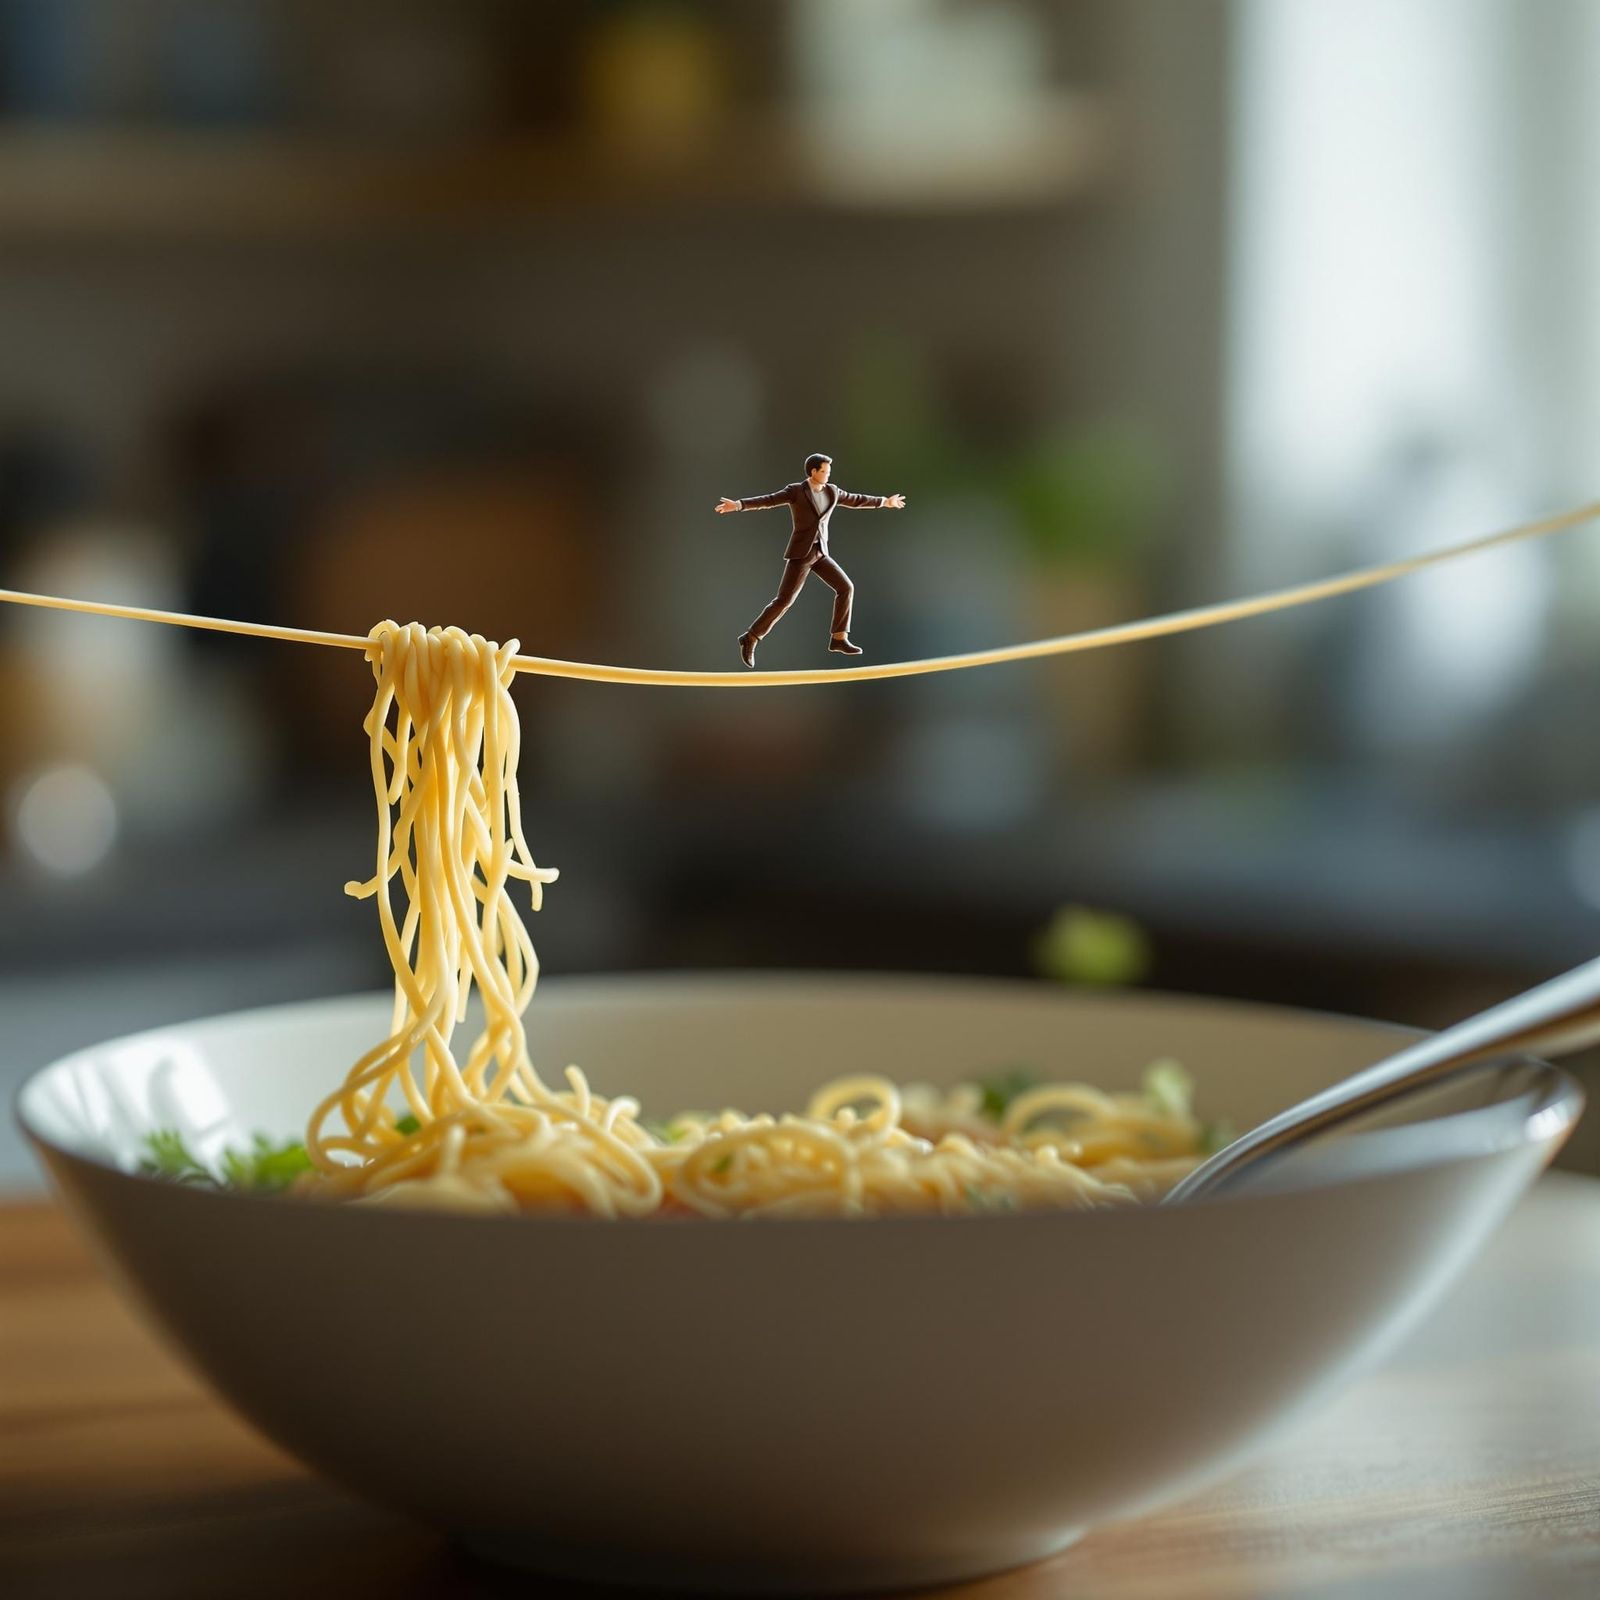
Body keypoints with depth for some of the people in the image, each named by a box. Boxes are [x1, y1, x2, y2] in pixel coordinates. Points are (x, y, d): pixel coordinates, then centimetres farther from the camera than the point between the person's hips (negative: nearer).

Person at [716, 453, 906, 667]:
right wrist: (737, 505, -34)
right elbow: (766, 501, -19)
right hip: (800, 553, -6)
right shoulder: (795, 491, -9)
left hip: (819, 553, 7)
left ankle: (839, 639, 5)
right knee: (784, 600, -11)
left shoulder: (831, 491, 10)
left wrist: (884, 501, 37)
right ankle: (750, 639, 0)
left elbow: (855, 500, 25)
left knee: (846, 588, -3)